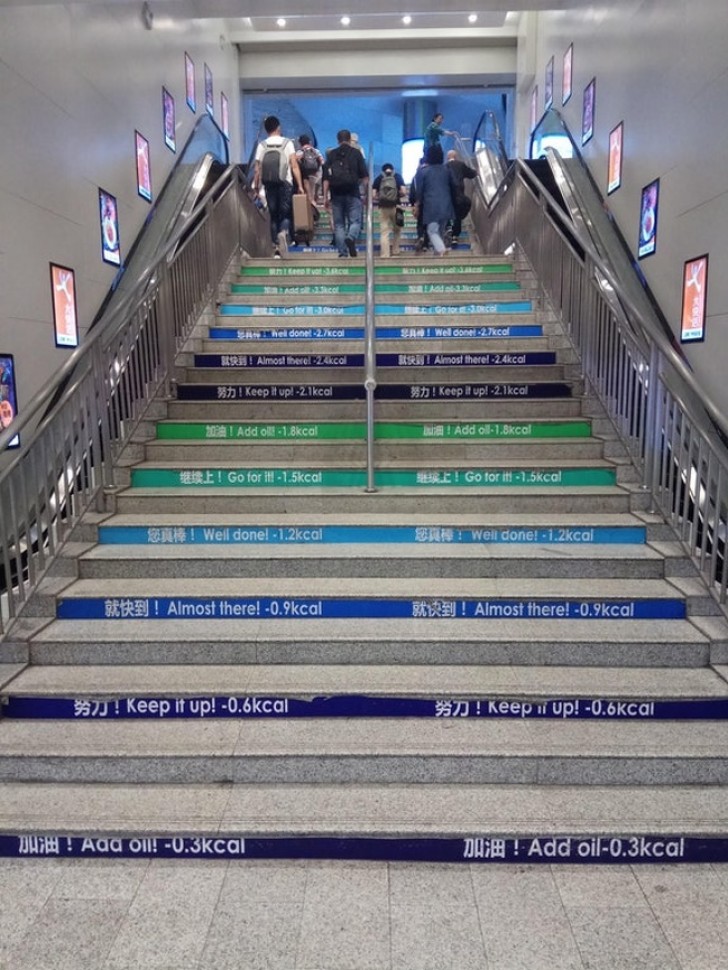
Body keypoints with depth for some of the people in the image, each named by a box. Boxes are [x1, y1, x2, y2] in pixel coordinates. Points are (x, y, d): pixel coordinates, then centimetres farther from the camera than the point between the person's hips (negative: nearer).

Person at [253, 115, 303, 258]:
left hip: (269, 185, 2)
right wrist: (300, 185, -5)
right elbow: (294, 166, -6)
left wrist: (256, 186, 11)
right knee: (285, 214, 5)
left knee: (273, 216, 10)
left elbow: (257, 169, 1)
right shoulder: (287, 143, 1)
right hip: (285, 184, -2)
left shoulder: (262, 145, 4)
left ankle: (276, 249, 8)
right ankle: (283, 232, -28)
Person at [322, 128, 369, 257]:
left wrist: (325, 196, 4)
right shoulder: (356, 153, 5)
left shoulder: (331, 154, 9)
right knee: (355, 221, 3)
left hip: (336, 194, 2)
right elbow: (365, 176, 1)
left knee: (339, 224, 7)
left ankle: (343, 252, 0)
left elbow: (326, 178, 3)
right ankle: (351, 238, -28)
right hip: (352, 193, -2)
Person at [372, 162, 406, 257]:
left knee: (384, 232, 2)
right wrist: (398, 195, 14)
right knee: (397, 230, 20)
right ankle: (395, 250, 23)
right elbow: (403, 192, -6)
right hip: (395, 207, 0)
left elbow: (373, 195, -3)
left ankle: (385, 254, -4)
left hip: (383, 208, 0)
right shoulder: (397, 176, 5)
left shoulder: (379, 178, 6)